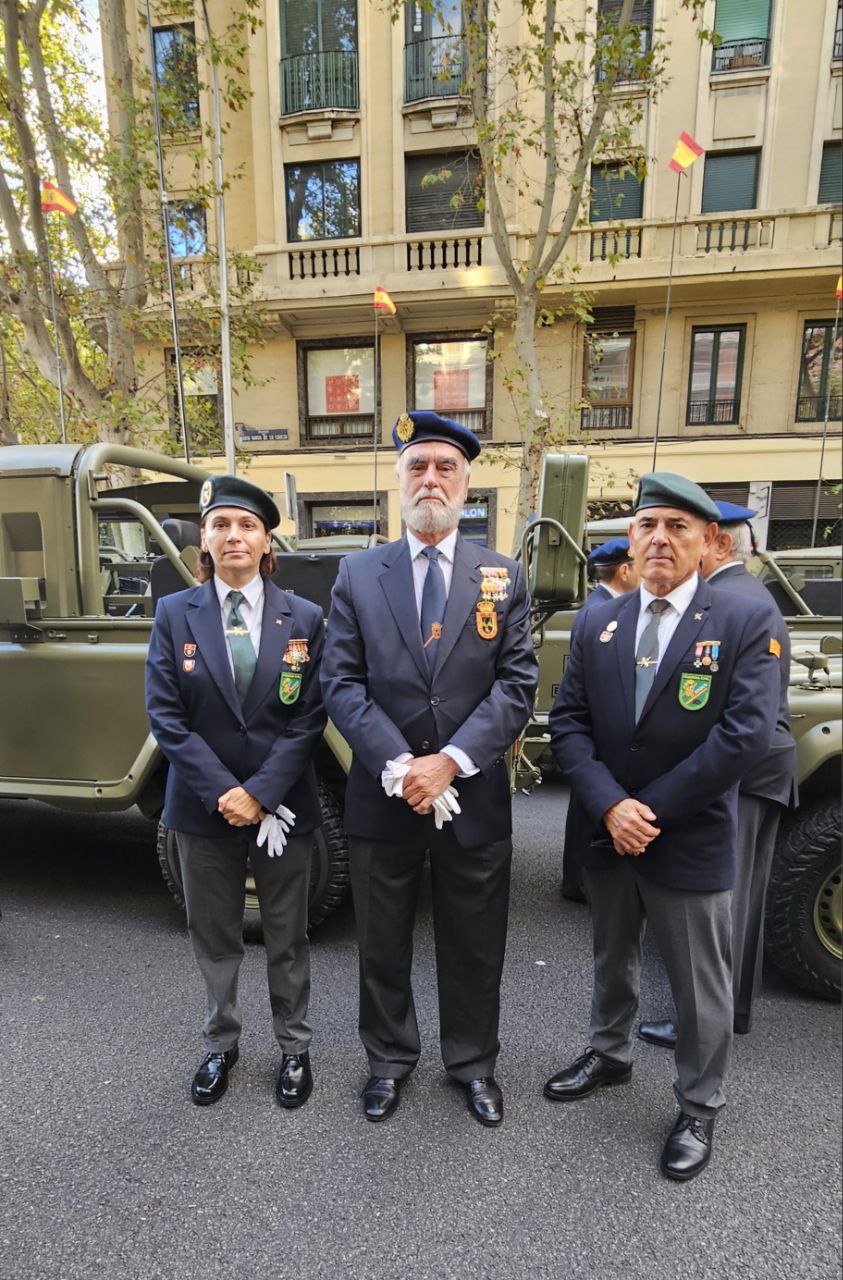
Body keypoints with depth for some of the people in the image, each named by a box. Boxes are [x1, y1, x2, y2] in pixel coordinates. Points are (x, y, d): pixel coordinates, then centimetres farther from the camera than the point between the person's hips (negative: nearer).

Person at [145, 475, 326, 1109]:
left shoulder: (304, 619, -5)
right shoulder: (175, 613, -2)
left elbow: (309, 717, -8)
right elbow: (166, 713, -7)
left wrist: (260, 794, -15)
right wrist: (223, 791, -15)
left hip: (283, 806, -1)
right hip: (206, 807, 1)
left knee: (287, 939, 16)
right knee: (214, 937, 19)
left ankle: (294, 1046, 39)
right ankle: (221, 1045, 44)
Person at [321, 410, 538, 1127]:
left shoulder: (504, 577, 0)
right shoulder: (358, 575, 0)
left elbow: (518, 685, -6)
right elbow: (340, 683, -6)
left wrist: (450, 762, -16)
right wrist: (399, 766, -16)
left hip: (475, 800, 0)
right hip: (382, 799, 1)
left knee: (474, 950, 18)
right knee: (383, 946, 19)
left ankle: (473, 1062, 45)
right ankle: (390, 1058, 46)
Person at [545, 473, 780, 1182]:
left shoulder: (745, 623, -11)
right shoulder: (597, 623, 0)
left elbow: (747, 734, -19)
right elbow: (568, 722, -3)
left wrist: (649, 810, -17)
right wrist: (610, 806, -16)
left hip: (691, 843, -3)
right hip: (608, 834, 4)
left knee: (701, 989, 15)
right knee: (613, 962, 25)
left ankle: (699, 1109, 41)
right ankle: (609, 1056, 51)